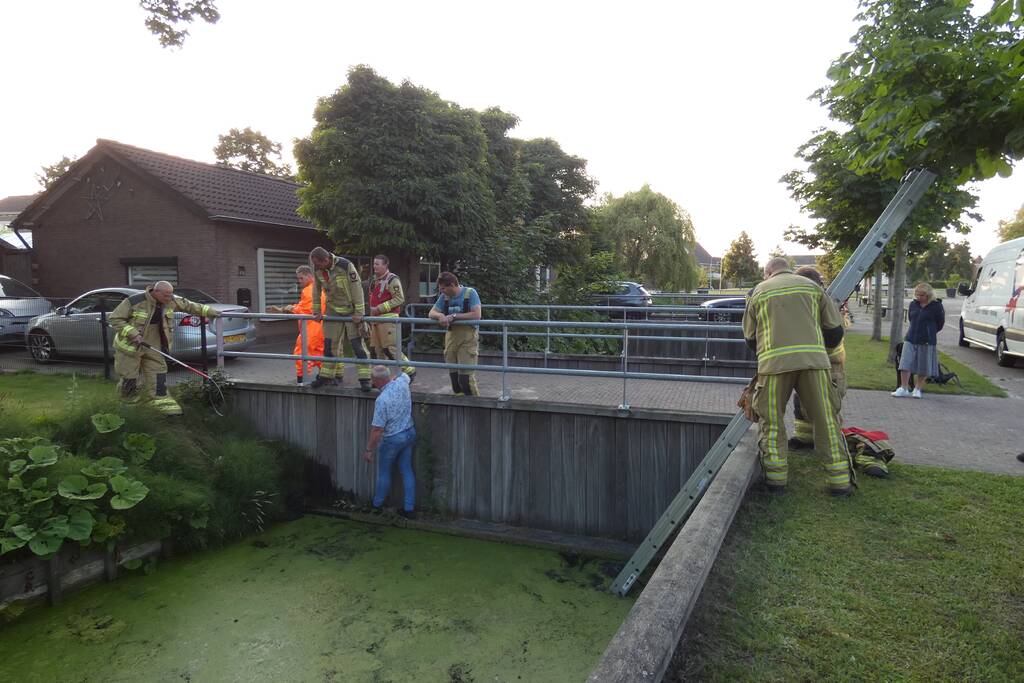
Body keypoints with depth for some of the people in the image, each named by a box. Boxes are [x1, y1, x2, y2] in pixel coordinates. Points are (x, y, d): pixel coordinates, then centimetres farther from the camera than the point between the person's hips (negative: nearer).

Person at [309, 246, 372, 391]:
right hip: (333, 311, 5)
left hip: (351, 311, -5)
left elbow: (357, 288, -20)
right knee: (329, 344, 9)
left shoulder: (346, 266, -22)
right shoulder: (317, 270, -5)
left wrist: (359, 312, -20)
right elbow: (316, 291, 6)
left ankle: (364, 379, -3)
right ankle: (325, 376, 21)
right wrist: (316, 312, 7)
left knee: (357, 344, -6)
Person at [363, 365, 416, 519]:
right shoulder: (402, 382, -9)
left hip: (392, 439, -6)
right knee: (406, 470, 13)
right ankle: (409, 508, 17)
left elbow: (377, 429, -23)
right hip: (409, 432, 6)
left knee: (384, 472, 14)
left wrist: (369, 450, -14)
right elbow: (404, 374, 20)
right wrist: (390, 379, 25)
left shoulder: (382, 400, -27)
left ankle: (377, 505, 31)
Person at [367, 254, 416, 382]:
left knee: (391, 348, -10)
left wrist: (380, 308, -19)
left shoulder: (392, 279, -11)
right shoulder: (375, 280, 17)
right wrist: (371, 313, 24)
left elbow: (400, 298, -18)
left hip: (388, 319, -9)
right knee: (375, 349, 9)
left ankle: (409, 371, 3)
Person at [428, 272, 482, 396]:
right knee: (453, 376, 8)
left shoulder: (470, 293, -7)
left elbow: (476, 315, -16)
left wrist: (454, 316, -15)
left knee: (466, 377, -11)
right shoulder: (444, 297, 9)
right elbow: (432, 313, 10)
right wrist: (440, 315, -13)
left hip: (468, 337, -6)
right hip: (451, 336, 6)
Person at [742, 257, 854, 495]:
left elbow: (750, 338, 19)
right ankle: (839, 481, 13)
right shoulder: (812, 287, 19)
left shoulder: (759, 291, 17)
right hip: (813, 359, 1)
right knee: (826, 420, 9)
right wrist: (825, 349, 35)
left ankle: (776, 478, 11)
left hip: (774, 360, -1)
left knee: (772, 422, 11)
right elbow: (835, 328, 16)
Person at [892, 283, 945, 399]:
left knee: (923, 367, 5)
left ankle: (918, 389, 18)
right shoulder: (913, 304, 7)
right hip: (910, 339, 3)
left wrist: (929, 332, 11)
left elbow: (940, 323, 3)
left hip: (926, 341, -3)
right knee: (905, 364, -4)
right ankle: (904, 388, 2)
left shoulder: (936, 306, -6)